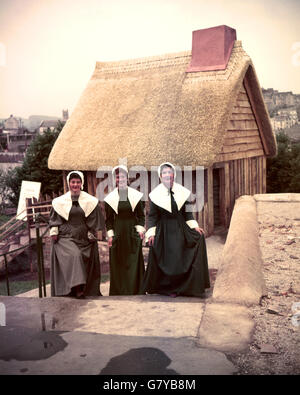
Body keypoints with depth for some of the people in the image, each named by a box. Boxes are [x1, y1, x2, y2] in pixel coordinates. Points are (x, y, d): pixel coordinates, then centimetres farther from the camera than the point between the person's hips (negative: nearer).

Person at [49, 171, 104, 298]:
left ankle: (88, 291, 20)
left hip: (85, 239, 2)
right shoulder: (60, 201, 4)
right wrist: (54, 233, -2)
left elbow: (94, 221, 6)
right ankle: (78, 288, -26)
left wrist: (92, 234, 2)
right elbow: (54, 219, 7)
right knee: (74, 255, -26)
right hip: (66, 237, -1)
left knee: (86, 264, 4)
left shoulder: (90, 201, 3)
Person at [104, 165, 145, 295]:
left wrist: (140, 229, -5)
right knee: (118, 263, 2)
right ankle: (119, 290, 11)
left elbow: (141, 215, 6)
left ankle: (135, 290, 10)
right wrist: (110, 234, -2)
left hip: (132, 232, 0)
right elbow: (109, 218, 6)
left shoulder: (136, 195, 3)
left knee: (134, 261, 1)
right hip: (118, 232, 0)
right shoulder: (110, 198, 4)